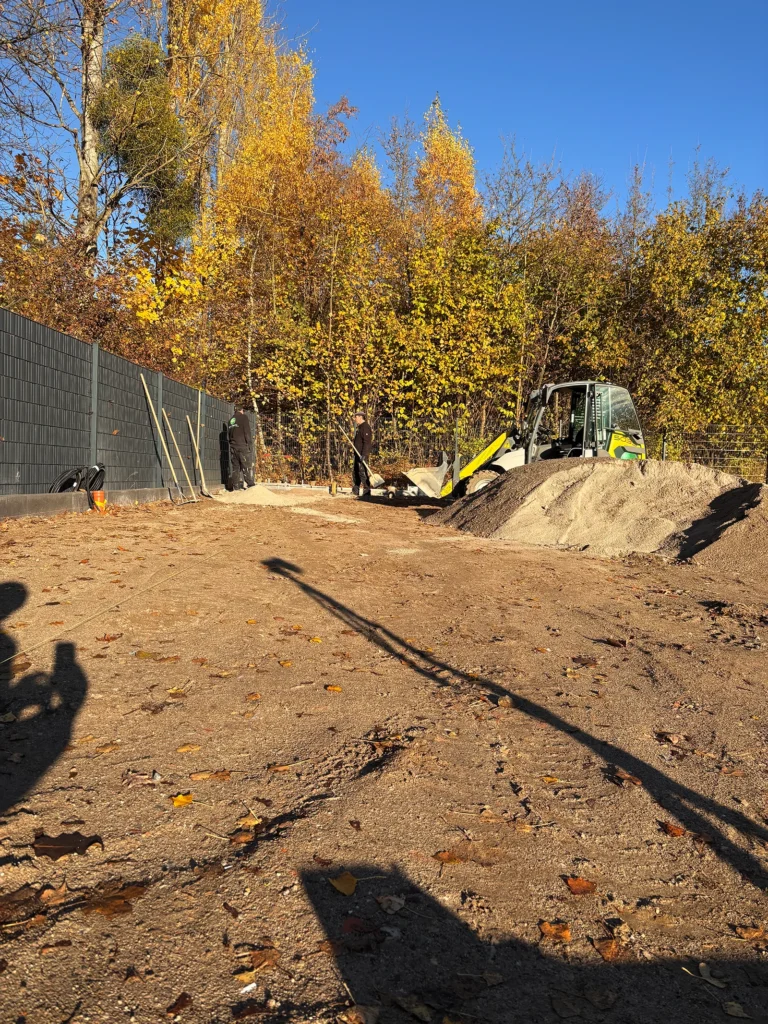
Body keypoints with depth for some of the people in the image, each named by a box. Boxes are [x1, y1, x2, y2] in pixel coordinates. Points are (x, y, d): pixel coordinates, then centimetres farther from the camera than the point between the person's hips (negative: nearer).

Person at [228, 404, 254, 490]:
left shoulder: (231, 420, 18)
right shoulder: (243, 417, 0)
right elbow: (247, 432, -7)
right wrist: (249, 444, -4)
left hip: (233, 447, 6)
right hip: (242, 446, -6)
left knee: (235, 467, 6)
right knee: (247, 467, -7)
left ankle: (235, 488, 3)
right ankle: (250, 486, -14)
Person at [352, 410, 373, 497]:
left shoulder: (365, 427, -14)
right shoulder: (360, 427, 18)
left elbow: (367, 442, -22)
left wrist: (363, 455, -26)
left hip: (362, 454, -11)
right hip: (358, 454, 11)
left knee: (362, 472, -10)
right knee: (355, 472, 14)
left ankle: (366, 490, -6)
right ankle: (356, 490, 22)